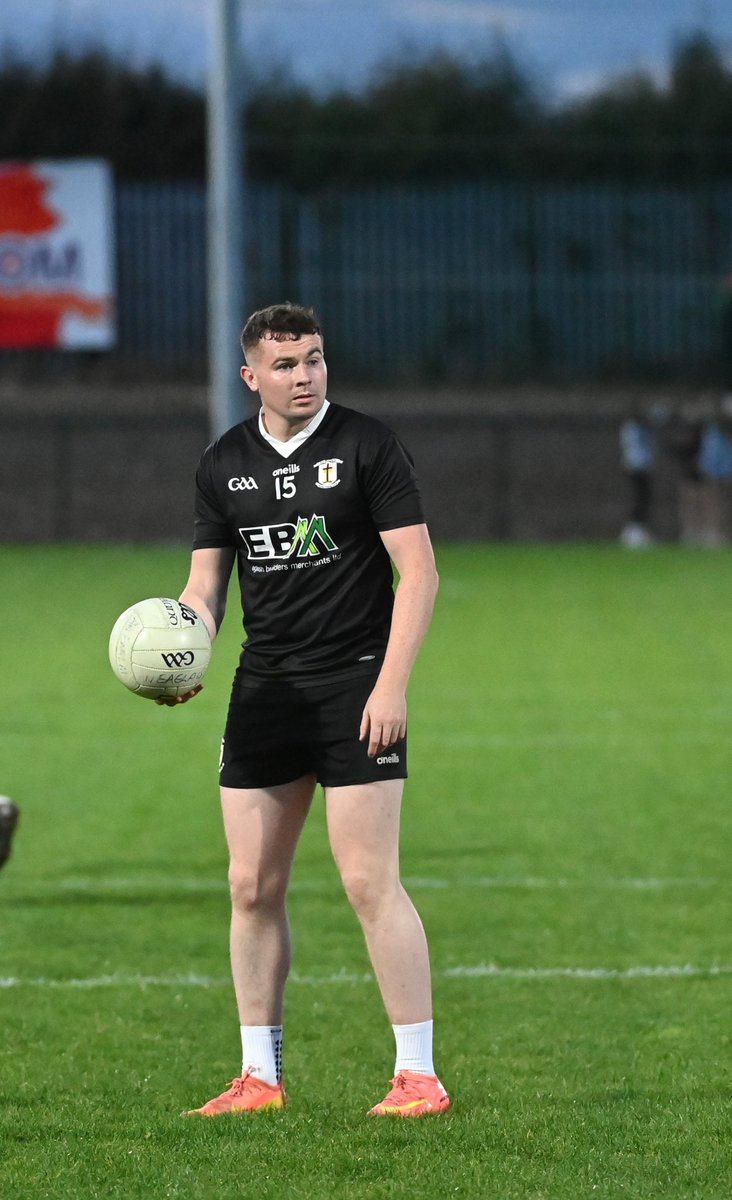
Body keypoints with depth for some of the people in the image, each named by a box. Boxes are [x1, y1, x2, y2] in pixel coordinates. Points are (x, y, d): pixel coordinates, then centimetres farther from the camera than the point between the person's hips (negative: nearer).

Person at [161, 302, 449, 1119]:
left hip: (356, 687, -5)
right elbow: (205, 582, 13)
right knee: (252, 886, 5)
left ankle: (418, 1076, -5)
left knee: (370, 883, -10)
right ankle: (260, 1077, 14)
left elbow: (419, 571, -8)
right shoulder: (223, 464, 8)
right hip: (263, 688, 5)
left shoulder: (368, 447, -6)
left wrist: (391, 685, -16)